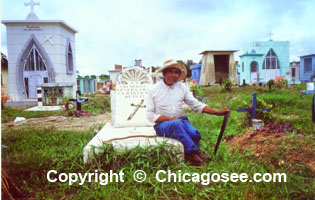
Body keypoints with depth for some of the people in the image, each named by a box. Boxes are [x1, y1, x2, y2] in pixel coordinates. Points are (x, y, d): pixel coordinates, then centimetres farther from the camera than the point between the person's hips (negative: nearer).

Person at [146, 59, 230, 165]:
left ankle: (190, 154, 1)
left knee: (193, 132, -28)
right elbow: (150, 115, -4)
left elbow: (196, 105, 6)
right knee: (176, 124, -36)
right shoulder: (154, 90, -2)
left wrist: (217, 112, -5)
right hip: (162, 124, -3)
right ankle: (193, 152, -24)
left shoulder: (182, 88, 8)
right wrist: (170, 119, -17)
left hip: (180, 121, 3)